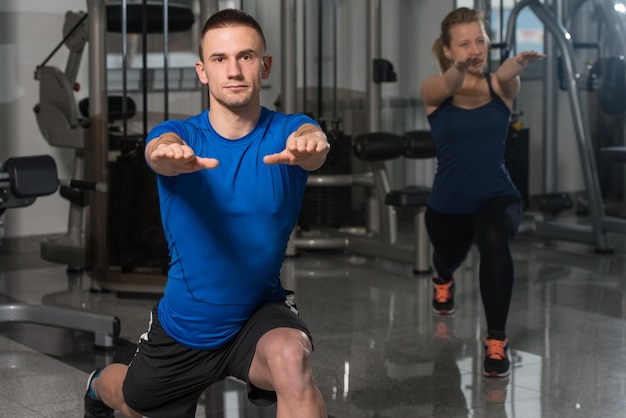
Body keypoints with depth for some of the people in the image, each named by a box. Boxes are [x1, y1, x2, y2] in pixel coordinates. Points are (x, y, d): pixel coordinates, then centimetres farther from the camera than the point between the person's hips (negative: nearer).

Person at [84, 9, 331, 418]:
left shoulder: (286, 131, -15)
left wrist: (308, 145, -64)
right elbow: (161, 148, -37)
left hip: (262, 313, -2)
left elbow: (312, 137, -38)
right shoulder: (180, 134, -13)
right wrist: (171, 155, -63)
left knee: (290, 356, -37)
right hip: (184, 323, 2)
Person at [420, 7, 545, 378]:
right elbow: (448, 86, -36)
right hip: (447, 204, 2)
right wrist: (459, 69, -61)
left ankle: (497, 341, -26)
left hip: (497, 197, -2)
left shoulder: (501, 86, -10)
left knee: (495, 242, -37)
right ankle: (444, 282, 71)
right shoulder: (434, 90, -11)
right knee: (450, 258, 30)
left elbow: (507, 76, -35)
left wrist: (519, 63, -60)